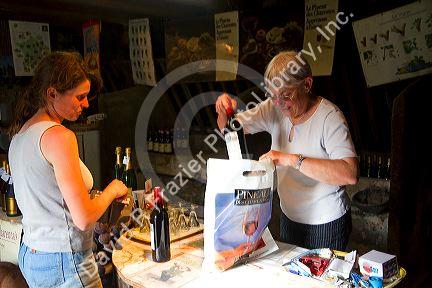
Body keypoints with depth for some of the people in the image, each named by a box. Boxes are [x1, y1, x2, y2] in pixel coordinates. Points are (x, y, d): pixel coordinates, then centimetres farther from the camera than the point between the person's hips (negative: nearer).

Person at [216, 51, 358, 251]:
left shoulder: (329, 117, -23)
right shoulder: (274, 108, -7)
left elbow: (350, 174, -36)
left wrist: (292, 159, -38)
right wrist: (224, 112, -20)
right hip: (289, 217, 6)